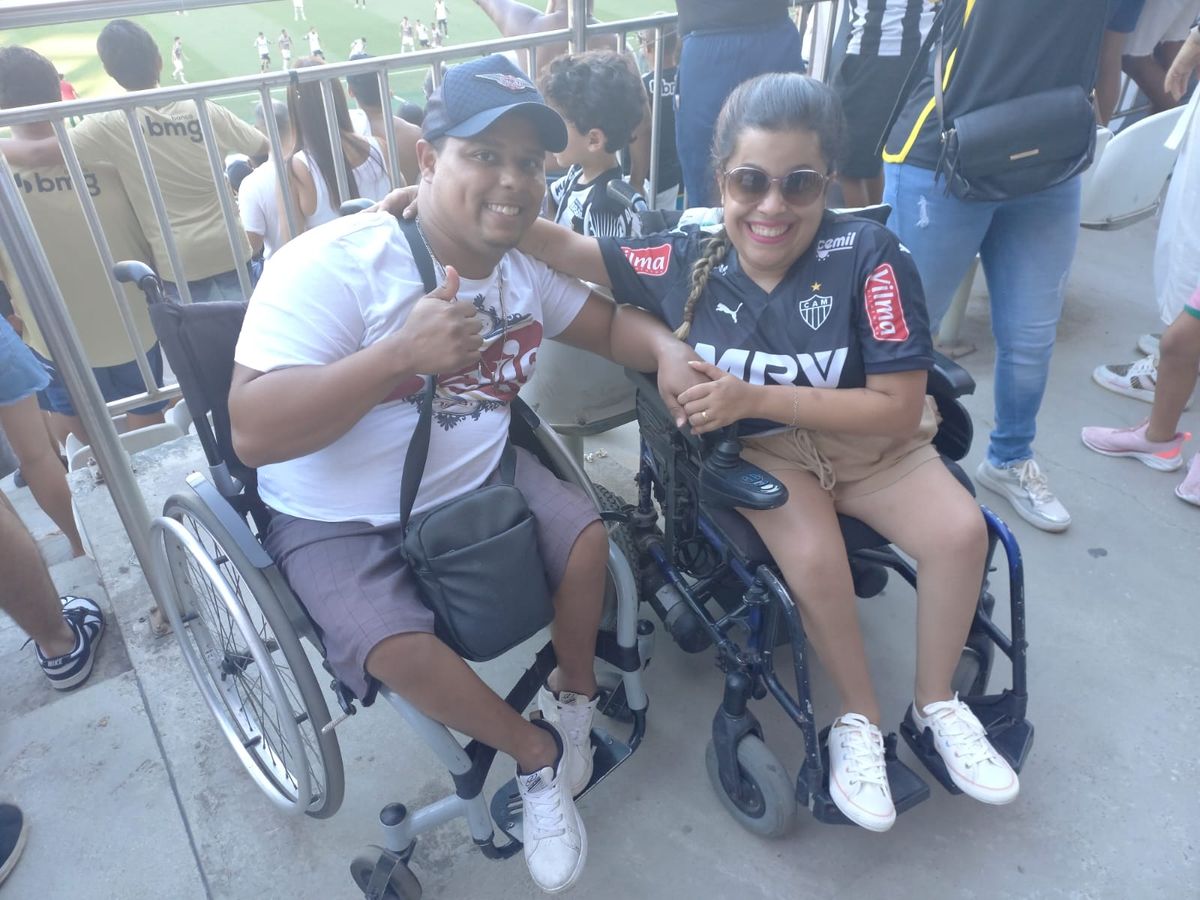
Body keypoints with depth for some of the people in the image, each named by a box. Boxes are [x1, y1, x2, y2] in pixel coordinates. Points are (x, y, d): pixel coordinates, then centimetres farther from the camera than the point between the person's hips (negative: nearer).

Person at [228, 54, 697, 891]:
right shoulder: (333, 265, -23)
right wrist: (402, 354, -41)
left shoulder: (524, 268, -1)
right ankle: (537, 752, 5)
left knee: (587, 535, -11)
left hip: (477, 480, 5)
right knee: (400, 649, -26)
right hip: (341, 520, -5)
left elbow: (607, 319, 11)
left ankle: (575, 693, 21)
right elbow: (254, 433, -29)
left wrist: (668, 350, -13)